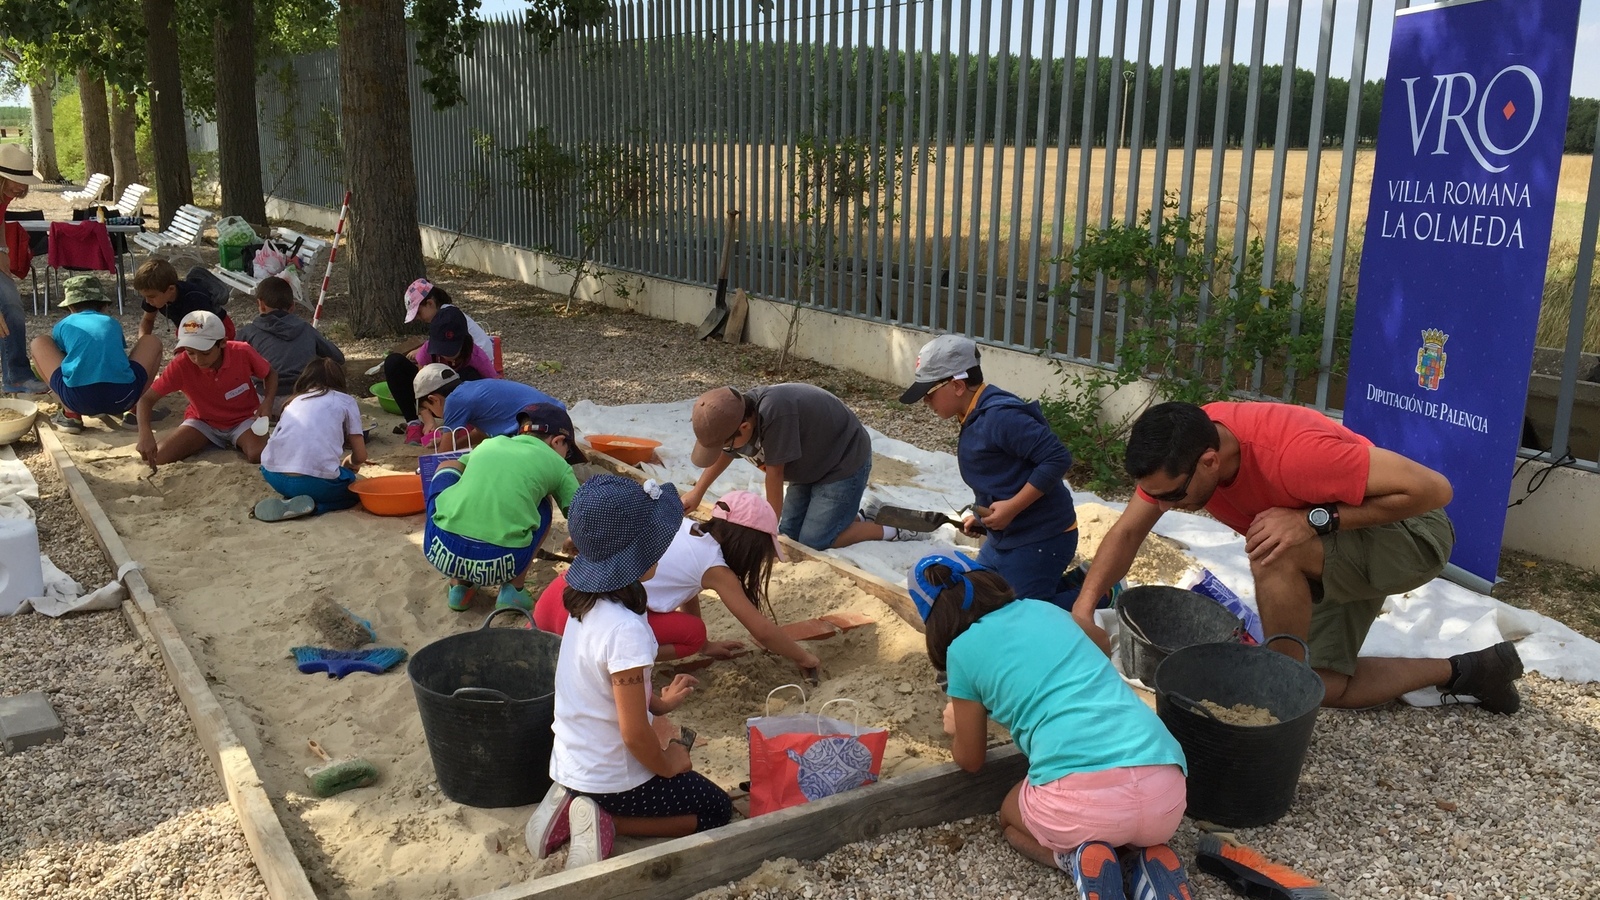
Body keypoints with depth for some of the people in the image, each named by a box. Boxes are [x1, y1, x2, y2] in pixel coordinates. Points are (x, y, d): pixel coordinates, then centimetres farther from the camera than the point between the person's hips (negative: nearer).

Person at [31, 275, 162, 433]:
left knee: (39, 343, 26)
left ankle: (70, 415, 13)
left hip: (80, 401, -1)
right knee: (152, 341, 28)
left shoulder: (64, 325, 23)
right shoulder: (113, 324, 26)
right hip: (123, 398, 1)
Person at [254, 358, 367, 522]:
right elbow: (360, 456, 14)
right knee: (354, 489, 26)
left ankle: (289, 500, 6)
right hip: (315, 482, -5)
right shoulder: (345, 401, 15)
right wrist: (350, 462, 39)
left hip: (273, 477, 5)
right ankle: (310, 505, -2)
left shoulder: (295, 401, 26)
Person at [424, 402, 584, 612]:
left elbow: (454, 468, 47)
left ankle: (459, 585, 25)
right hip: (500, 562, -1)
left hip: (442, 549, 2)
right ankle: (513, 589, 16)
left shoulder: (490, 444, 26)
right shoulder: (556, 465, 16)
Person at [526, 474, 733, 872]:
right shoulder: (626, 630, -32)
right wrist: (667, 766, -8)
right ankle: (606, 821, -4)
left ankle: (573, 802, 12)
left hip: (569, 760, 7)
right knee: (717, 809, 12)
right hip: (611, 777, -7)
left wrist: (657, 701, 11)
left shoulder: (586, 602, -6)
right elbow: (635, 735, -26)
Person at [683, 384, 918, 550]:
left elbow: (774, 474, -30)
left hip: (845, 461, -8)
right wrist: (697, 492, 15)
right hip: (812, 464, 8)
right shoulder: (737, 413, -14)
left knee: (813, 541, -10)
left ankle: (892, 532, 3)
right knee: (790, 533, 6)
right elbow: (724, 454, 10)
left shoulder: (775, 413, -40)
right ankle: (852, 516, 24)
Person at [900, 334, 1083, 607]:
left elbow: (1058, 458, -27)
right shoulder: (973, 419, 7)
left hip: (1041, 538, -10)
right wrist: (981, 516, 9)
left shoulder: (1001, 416, -24)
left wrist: (1012, 507, -25)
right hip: (1004, 537, 10)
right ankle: (1076, 583, 23)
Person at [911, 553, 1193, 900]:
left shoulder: (963, 650, 11)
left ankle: (1076, 858, 2)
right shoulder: (1047, 610, 23)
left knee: (1011, 819, 31)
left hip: (1082, 795, -4)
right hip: (1166, 787, 4)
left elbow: (970, 760, 23)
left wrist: (955, 727, 45)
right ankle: (1151, 858, 8)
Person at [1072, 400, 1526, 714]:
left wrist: (1315, 520, -38)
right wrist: (1083, 610, -27)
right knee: (1325, 686, 5)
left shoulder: (1291, 453, -40)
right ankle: (1466, 672, 27)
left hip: (1409, 533, -8)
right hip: (1331, 546, 8)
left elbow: (1434, 489, -34)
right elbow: (1128, 531, -13)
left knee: (1273, 552, -34)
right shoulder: (1181, 448, -19)